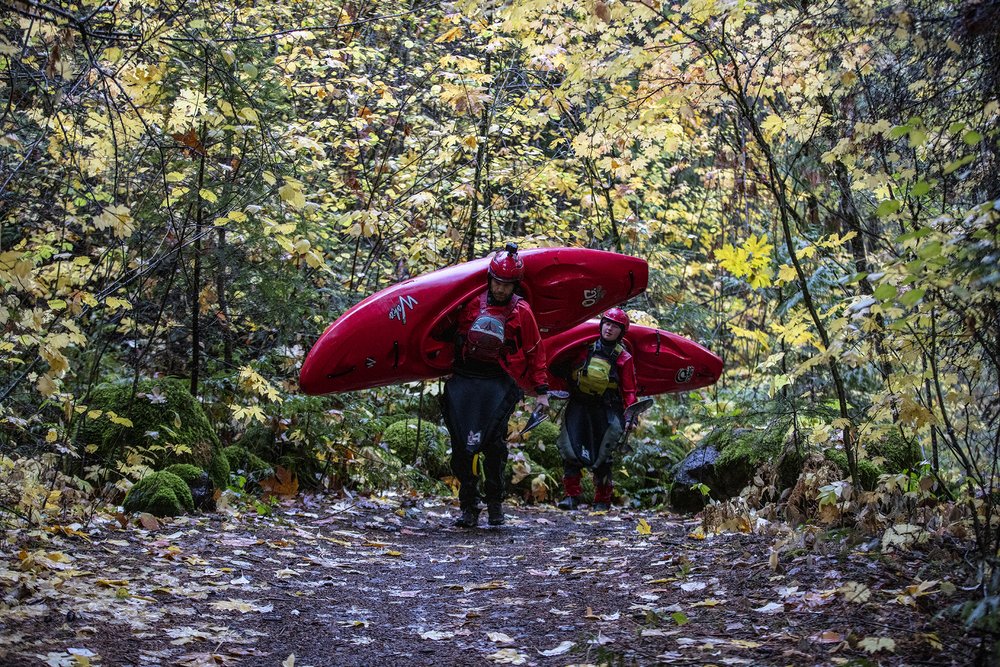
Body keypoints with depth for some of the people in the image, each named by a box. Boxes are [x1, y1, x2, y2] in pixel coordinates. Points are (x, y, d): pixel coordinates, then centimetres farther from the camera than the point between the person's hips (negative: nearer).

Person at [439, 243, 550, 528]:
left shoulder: (521, 312, 1)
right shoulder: (471, 302, 5)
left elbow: (535, 352, 7)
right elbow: (447, 327, 19)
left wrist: (542, 391, 6)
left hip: (498, 382, -2)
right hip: (463, 378, 2)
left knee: (493, 440, -15)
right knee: (461, 444, -1)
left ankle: (495, 503, 2)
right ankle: (469, 508, 7)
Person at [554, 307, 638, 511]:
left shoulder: (624, 358, 2)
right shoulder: (586, 347, 10)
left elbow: (629, 392, -1)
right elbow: (567, 370, 23)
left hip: (605, 410, -2)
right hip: (577, 405, 3)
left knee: (602, 456, 1)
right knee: (570, 450, -7)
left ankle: (602, 501, 13)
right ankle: (571, 496, -1)